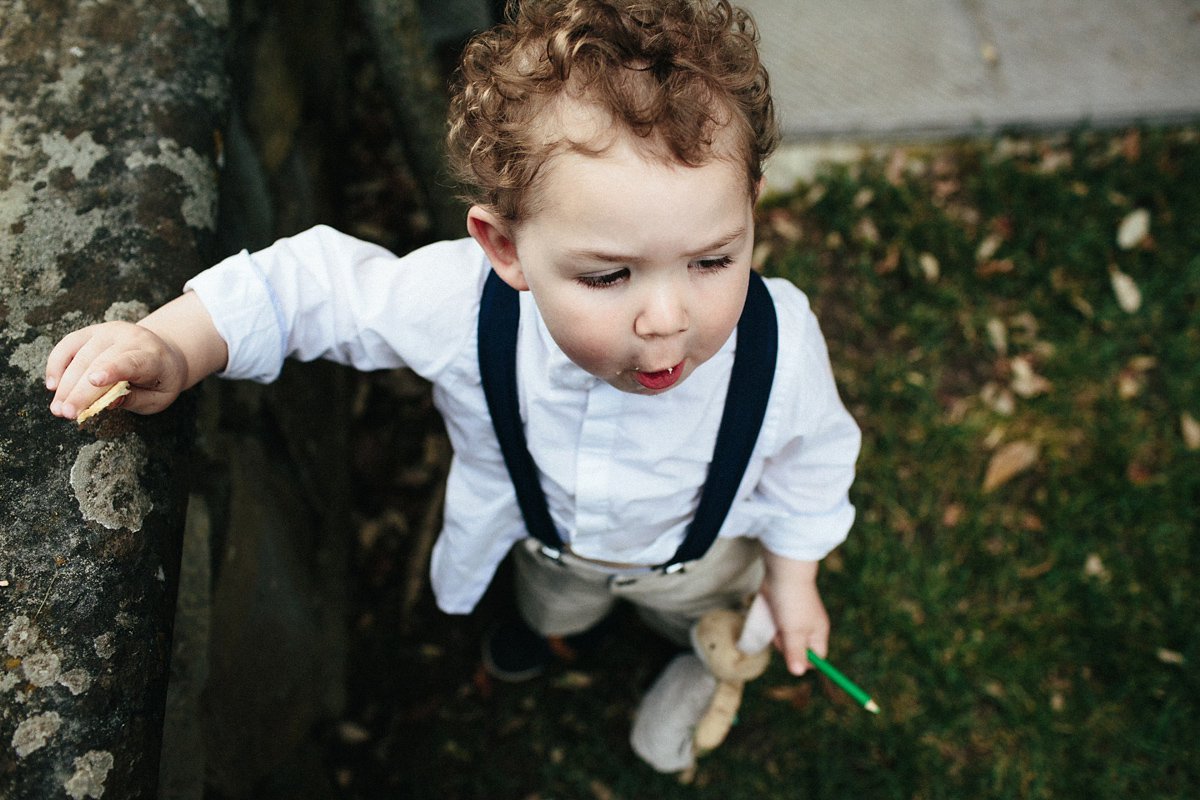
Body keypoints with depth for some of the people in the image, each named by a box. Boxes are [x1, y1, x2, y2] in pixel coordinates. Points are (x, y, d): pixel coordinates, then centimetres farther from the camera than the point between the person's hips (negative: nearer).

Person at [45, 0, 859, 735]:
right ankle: (559, 620, 78)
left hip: (695, 548, 0)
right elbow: (310, 285, -27)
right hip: (539, 531, 1)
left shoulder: (781, 351, -42)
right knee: (553, 598, 38)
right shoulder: (460, 307, -44)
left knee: (701, 613, 36)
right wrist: (173, 346, -42)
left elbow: (807, 463, -18)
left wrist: (792, 579, -4)